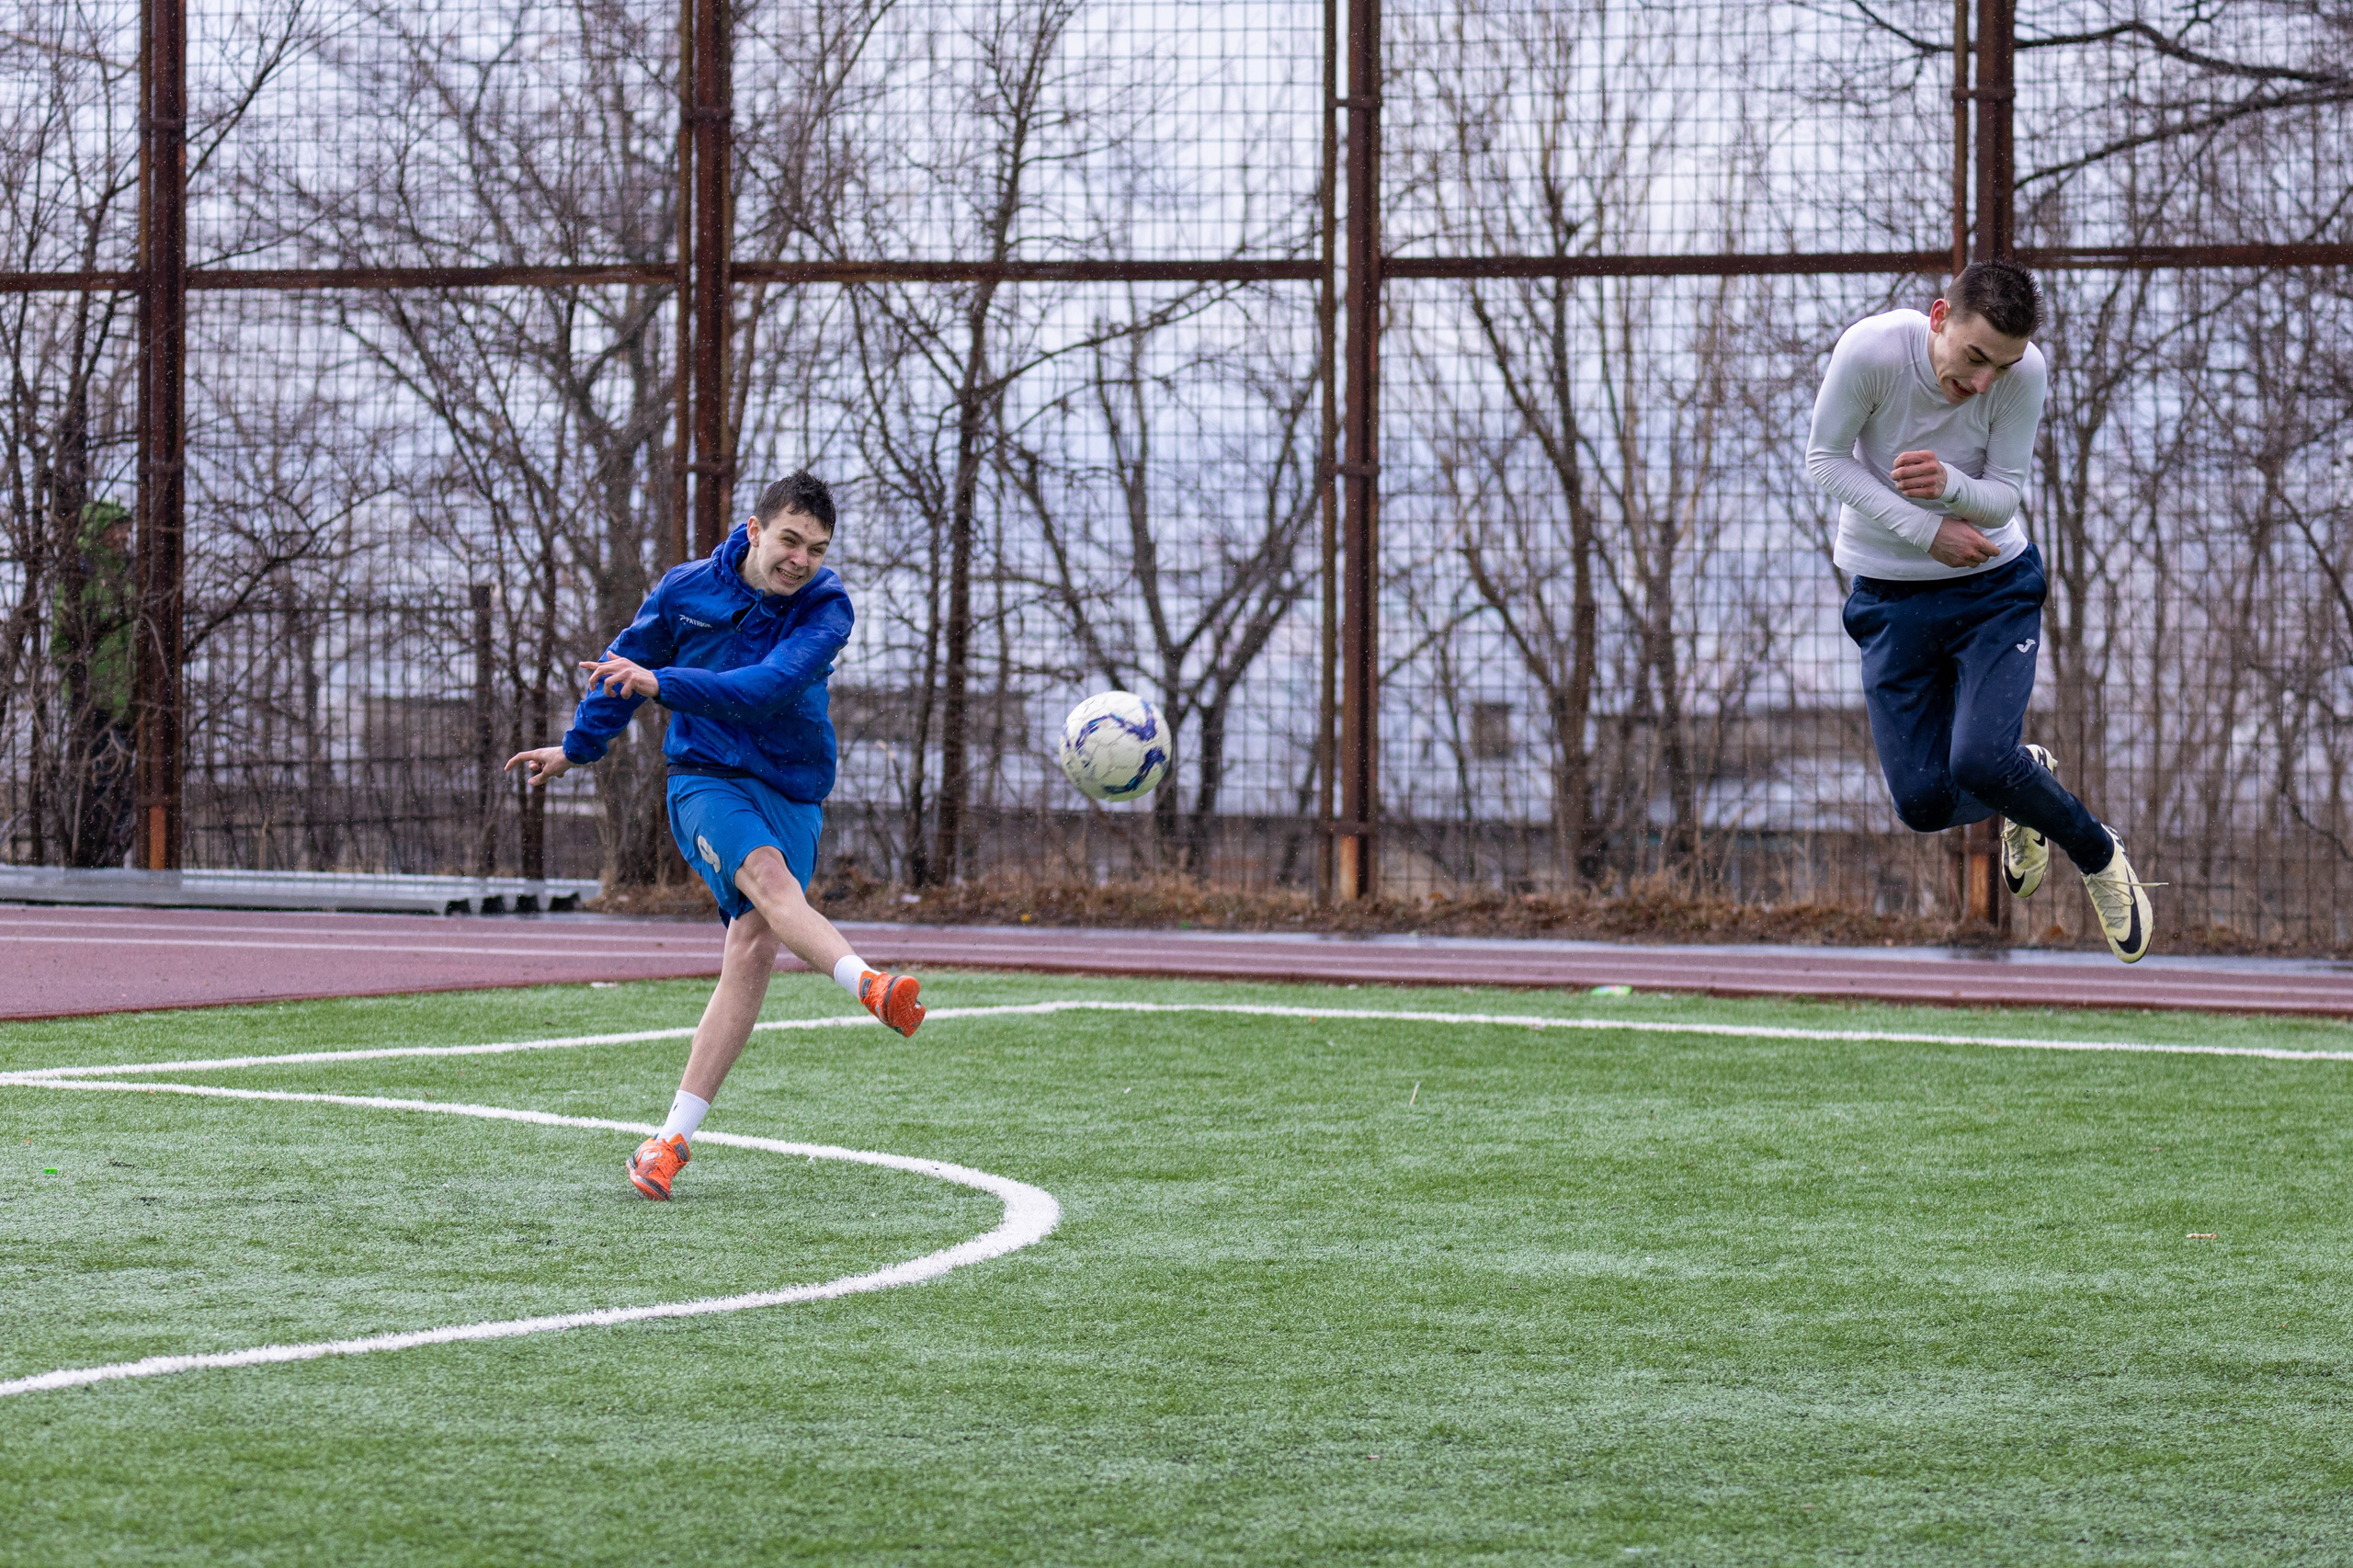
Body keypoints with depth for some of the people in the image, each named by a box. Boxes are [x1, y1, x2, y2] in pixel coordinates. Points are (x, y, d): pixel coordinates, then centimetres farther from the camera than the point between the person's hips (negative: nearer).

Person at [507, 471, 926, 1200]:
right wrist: (576, 749, 27)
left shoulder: (827, 608, -8)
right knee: (767, 874, -32)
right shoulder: (687, 590, -2)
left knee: (754, 946, -15)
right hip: (707, 779, -1)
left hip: (794, 791, 1)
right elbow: (628, 662, 16)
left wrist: (662, 684, -33)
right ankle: (869, 985, -60)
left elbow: (768, 688, -24)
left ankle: (672, 1138, -11)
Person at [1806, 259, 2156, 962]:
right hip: (1888, 595, 1)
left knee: (1980, 762, -23)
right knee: (1923, 803, -5)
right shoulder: (1871, 349, -23)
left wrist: (1950, 485, -35)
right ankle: (2030, 774, 30)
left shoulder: (2026, 372, -19)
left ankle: (2098, 853, 7)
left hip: (1994, 588, -1)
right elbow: (1825, 459, -12)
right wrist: (1926, 531, -22)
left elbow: (2003, 496, -11)